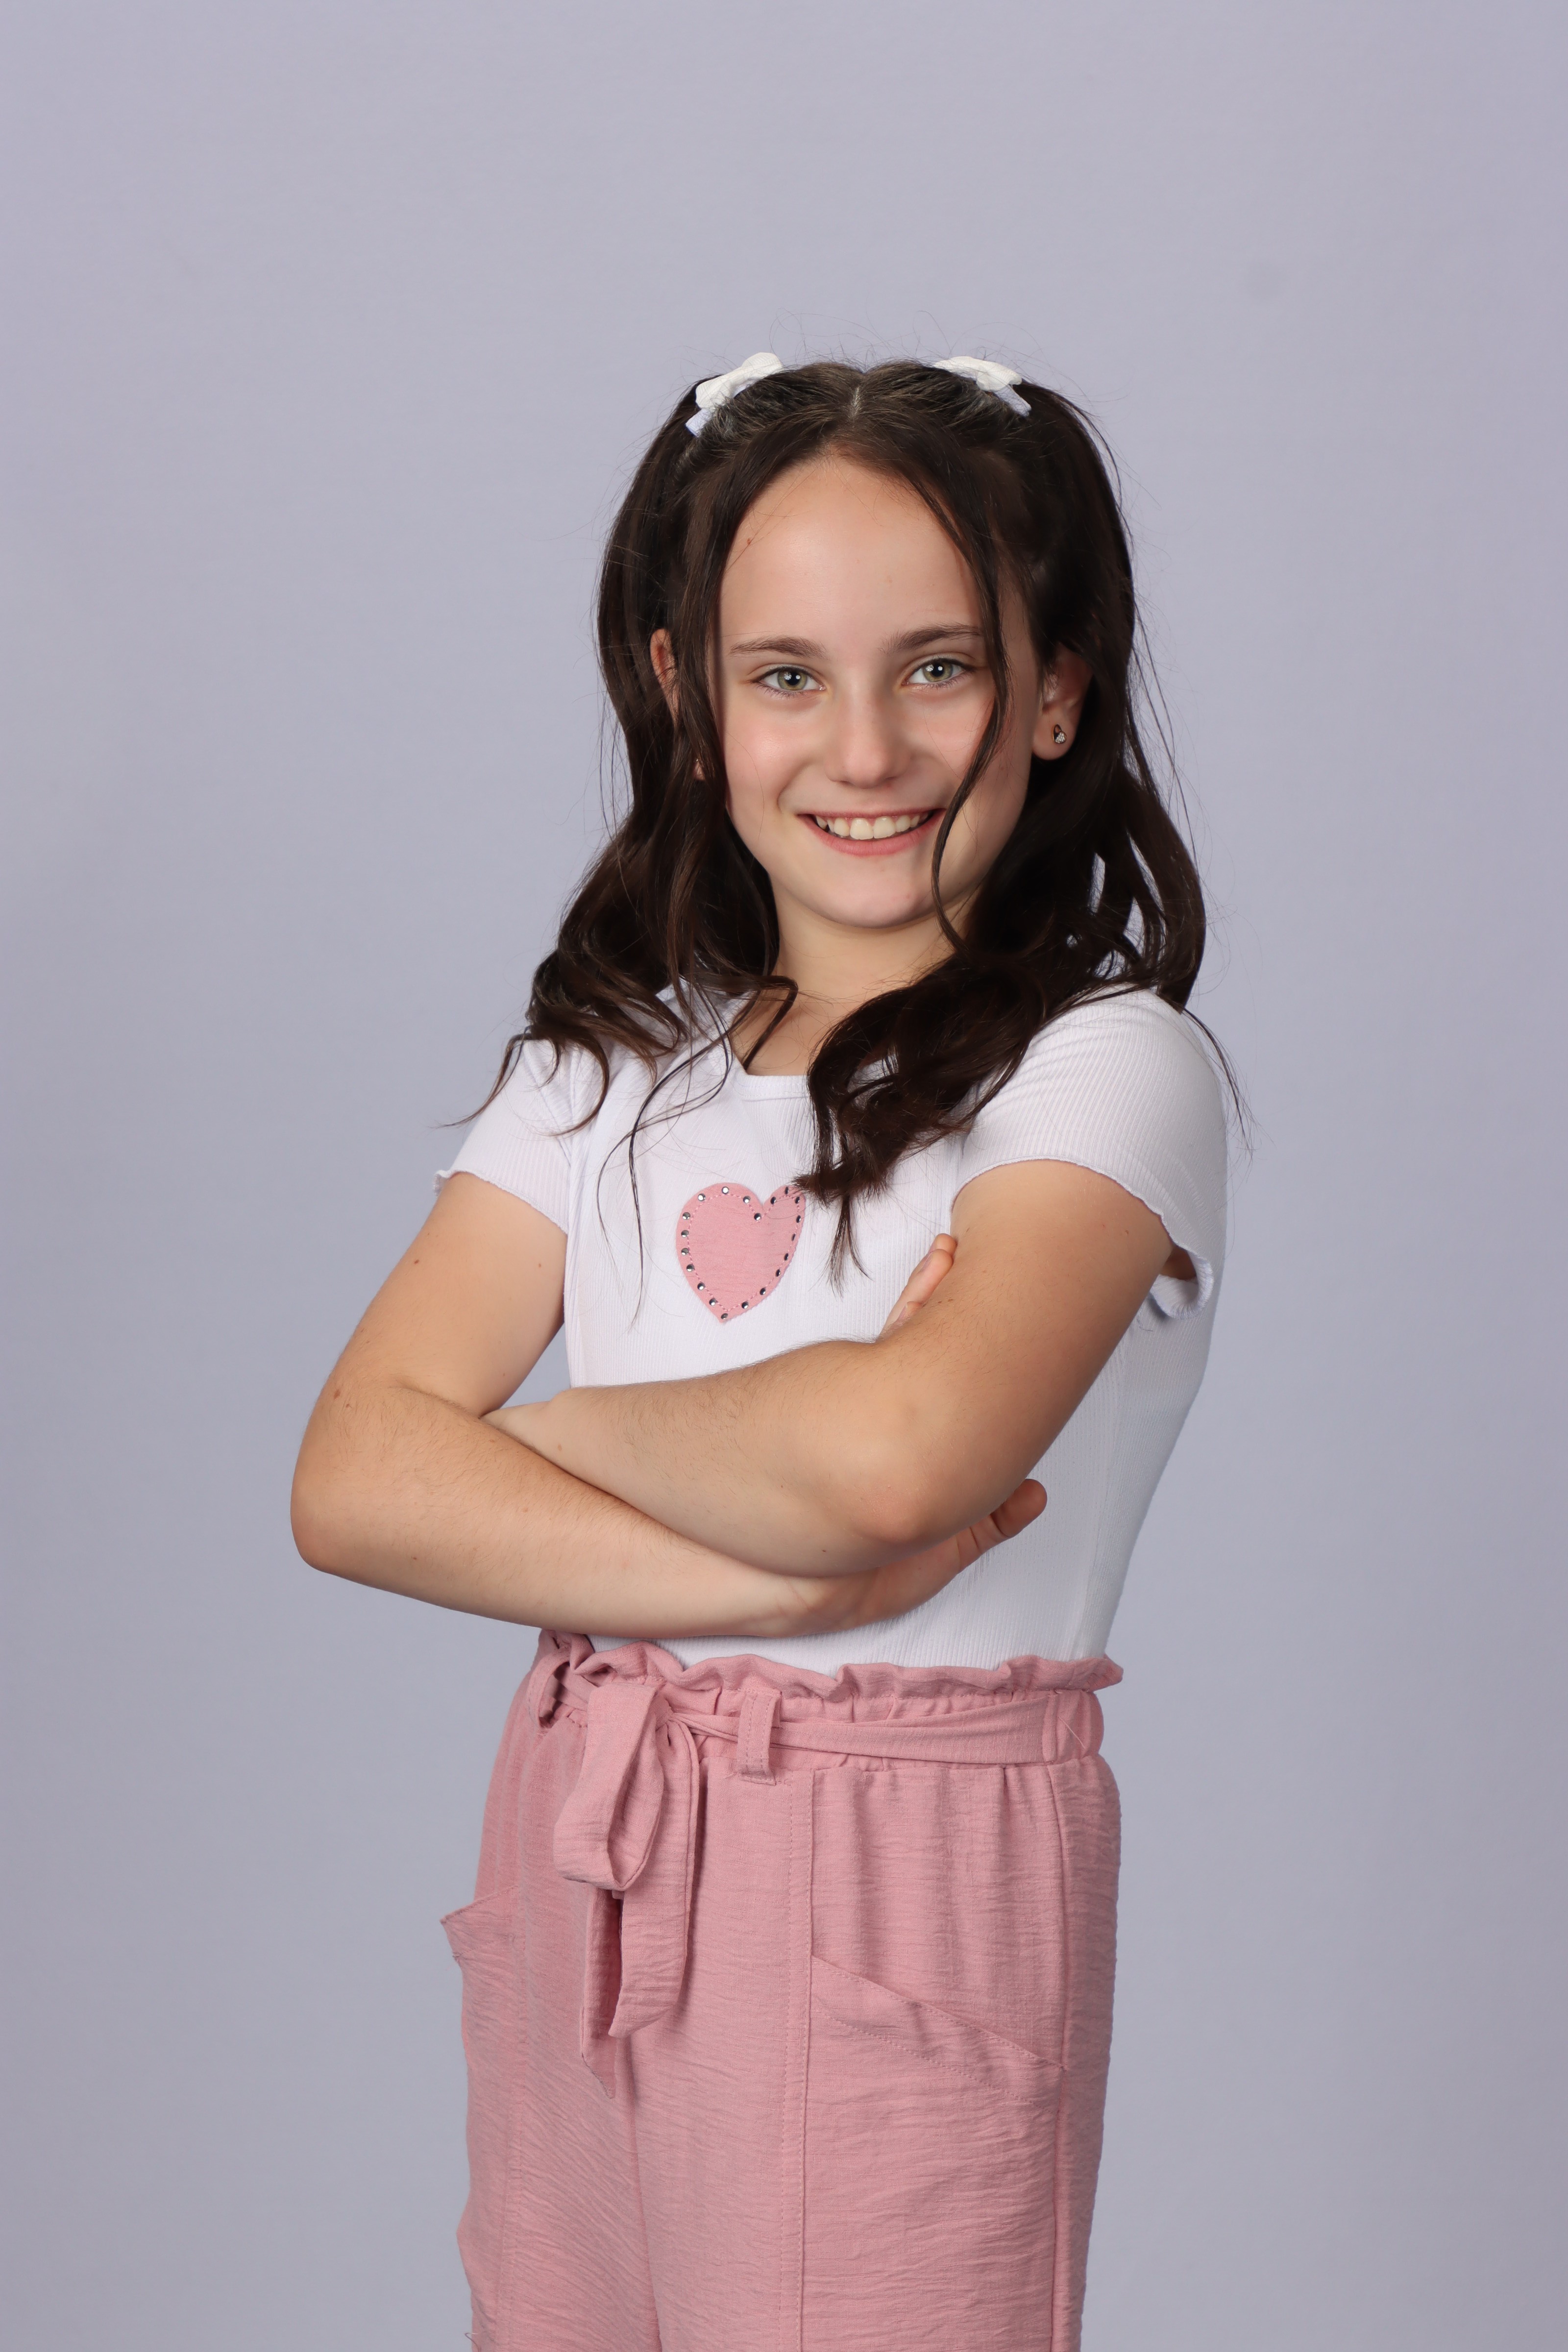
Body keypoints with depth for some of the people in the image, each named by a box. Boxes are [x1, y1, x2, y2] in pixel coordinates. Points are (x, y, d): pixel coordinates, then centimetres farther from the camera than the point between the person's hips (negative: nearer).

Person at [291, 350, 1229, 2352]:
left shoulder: (1105, 1067, -9)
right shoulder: (613, 1062, 6)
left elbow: (888, 1452, -27)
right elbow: (355, 1478, -5)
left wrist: (568, 1425, -8)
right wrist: (789, 1568, -17)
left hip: (899, 1903, -5)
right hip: (581, 1869, 5)